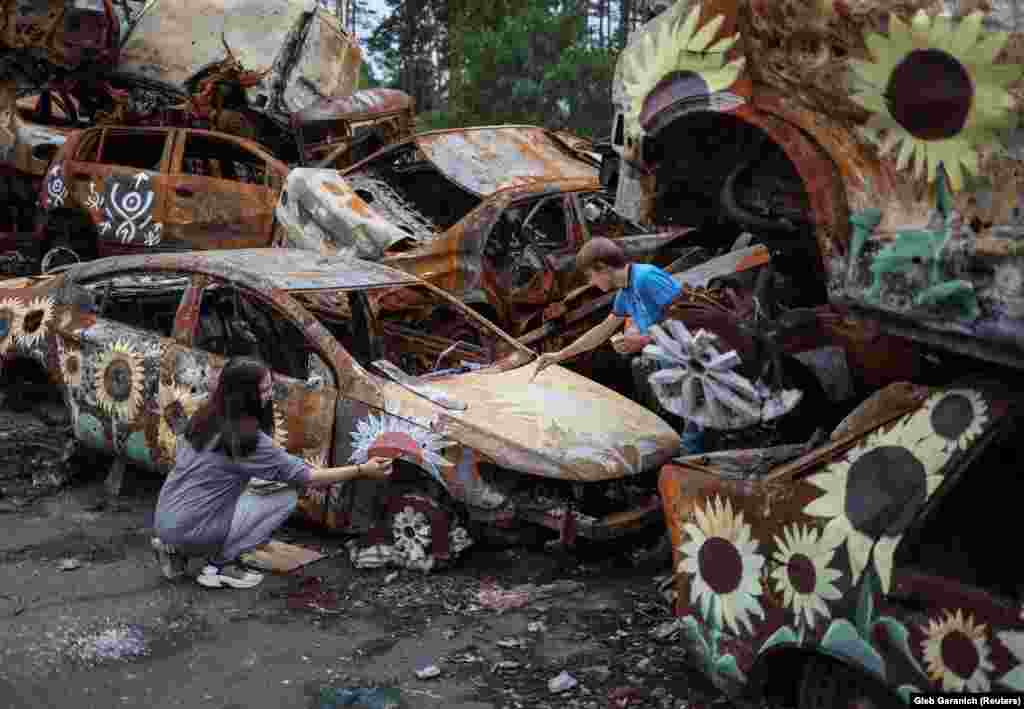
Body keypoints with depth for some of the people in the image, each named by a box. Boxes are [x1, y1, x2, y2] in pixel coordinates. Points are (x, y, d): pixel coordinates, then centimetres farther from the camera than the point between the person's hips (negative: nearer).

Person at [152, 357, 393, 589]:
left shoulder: (205, 417, 5)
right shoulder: (246, 438, -17)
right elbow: (304, 476, -12)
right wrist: (362, 470, -7)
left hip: (164, 520, 8)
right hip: (190, 529, -8)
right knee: (286, 498, -5)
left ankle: (177, 550, 15)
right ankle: (220, 566, -3)